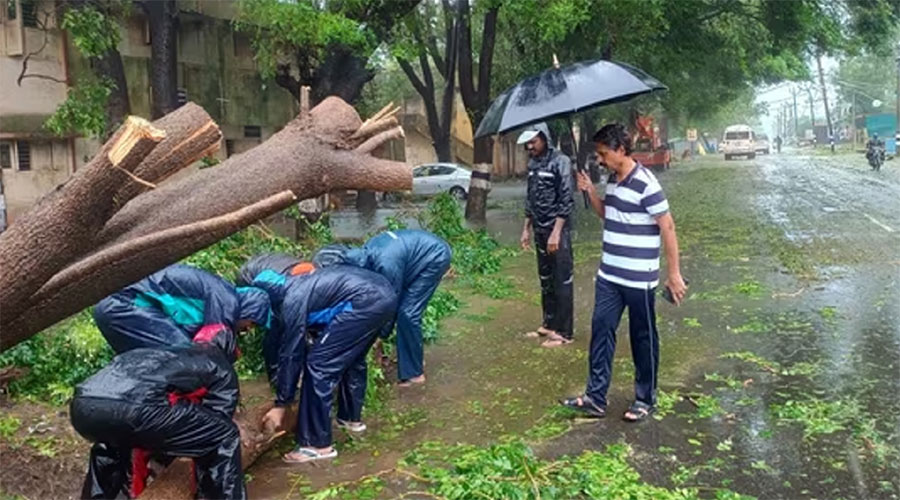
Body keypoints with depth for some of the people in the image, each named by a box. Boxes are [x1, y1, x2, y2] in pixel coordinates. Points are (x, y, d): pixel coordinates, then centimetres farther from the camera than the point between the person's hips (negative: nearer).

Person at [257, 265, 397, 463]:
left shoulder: (292, 300, -6)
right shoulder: (292, 287, 22)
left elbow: (290, 353, -1)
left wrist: (280, 404, 7)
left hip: (366, 301, -10)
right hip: (384, 294, 10)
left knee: (319, 364, -3)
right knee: (352, 358, 28)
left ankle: (318, 444, 3)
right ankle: (351, 417, 43)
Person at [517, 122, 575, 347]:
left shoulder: (560, 162, -13)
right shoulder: (532, 163, 10)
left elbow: (566, 201, -17)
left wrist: (556, 232, -21)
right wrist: (526, 229, 15)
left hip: (558, 231, -8)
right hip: (540, 231, 8)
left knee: (562, 282, -1)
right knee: (545, 280, 15)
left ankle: (563, 332, 4)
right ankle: (548, 324, 26)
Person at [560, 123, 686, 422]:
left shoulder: (645, 184, -19)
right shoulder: (612, 180, 6)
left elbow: (667, 228, -16)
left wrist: (674, 273, -16)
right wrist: (591, 193, 4)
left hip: (638, 279, -8)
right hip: (609, 275, 8)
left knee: (642, 338, 6)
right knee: (601, 330, 7)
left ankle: (645, 400, 20)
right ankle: (595, 398, 14)